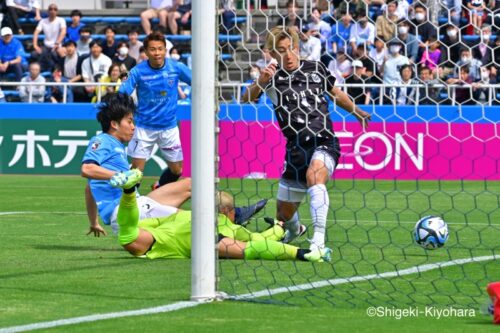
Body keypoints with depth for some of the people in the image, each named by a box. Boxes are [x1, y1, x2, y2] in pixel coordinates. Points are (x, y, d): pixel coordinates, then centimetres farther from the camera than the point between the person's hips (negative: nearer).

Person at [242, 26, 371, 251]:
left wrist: (357, 112, 40)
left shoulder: (315, 69, 7)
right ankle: (295, 229, 50)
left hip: (324, 142, -2)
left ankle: (319, 240, -44)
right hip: (296, 149, 2)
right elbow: (247, 98, -16)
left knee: (314, 175, -36)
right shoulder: (274, 77, 1)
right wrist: (260, 82, -37)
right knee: (283, 214, 11)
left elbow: (336, 94, 26)